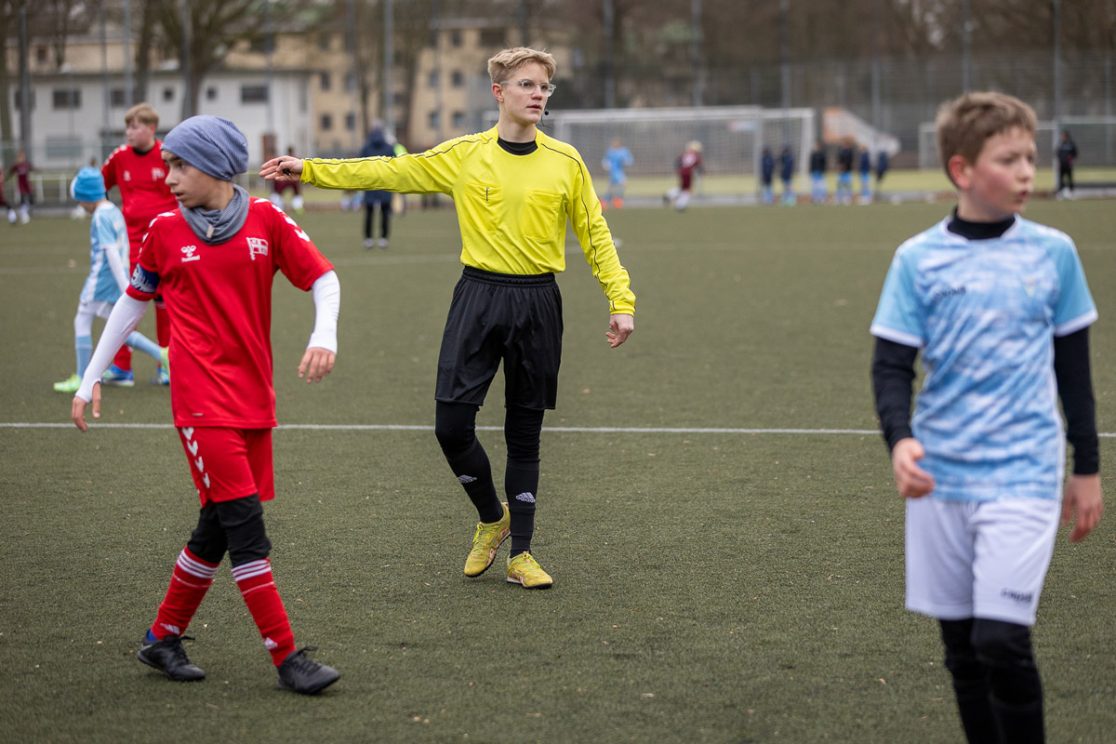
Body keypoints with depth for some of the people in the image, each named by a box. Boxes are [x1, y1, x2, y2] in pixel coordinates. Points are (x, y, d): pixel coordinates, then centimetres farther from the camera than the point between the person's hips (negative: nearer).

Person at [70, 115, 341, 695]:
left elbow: (323, 278, 5)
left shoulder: (266, 220, 3)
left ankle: (163, 638, 26)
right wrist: (91, 378, 14)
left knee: (217, 527, 9)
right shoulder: (164, 231, 2)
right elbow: (134, 301, 13)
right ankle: (286, 657, -10)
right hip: (202, 400, -3)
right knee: (245, 524, -12)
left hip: (254, 397, 3)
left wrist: (324, 334, -14)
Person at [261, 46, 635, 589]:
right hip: (479, 296, 0)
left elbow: (595, 234, 8)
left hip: (537, 302, 0)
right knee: (451, 423, -8)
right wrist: (309, 170, 2)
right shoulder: (463, 155, 1)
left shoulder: (565, 162, 2)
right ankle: (491, 519, 19)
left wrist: (621, 300, 1)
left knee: (525, 433, 6)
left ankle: (520, 553, 17)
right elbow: (390, 172, 4)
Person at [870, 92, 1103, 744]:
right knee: (961, 643, 8)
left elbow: (1074, 366, 9)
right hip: (939, 478, 2)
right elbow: (892, 364, -1)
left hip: (1022, 476, -1)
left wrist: (1087, 469, 11)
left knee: (1002, 639, -13)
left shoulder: (1053, 252, 1)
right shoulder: (918, 260, -2)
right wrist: (900, 440, -19)